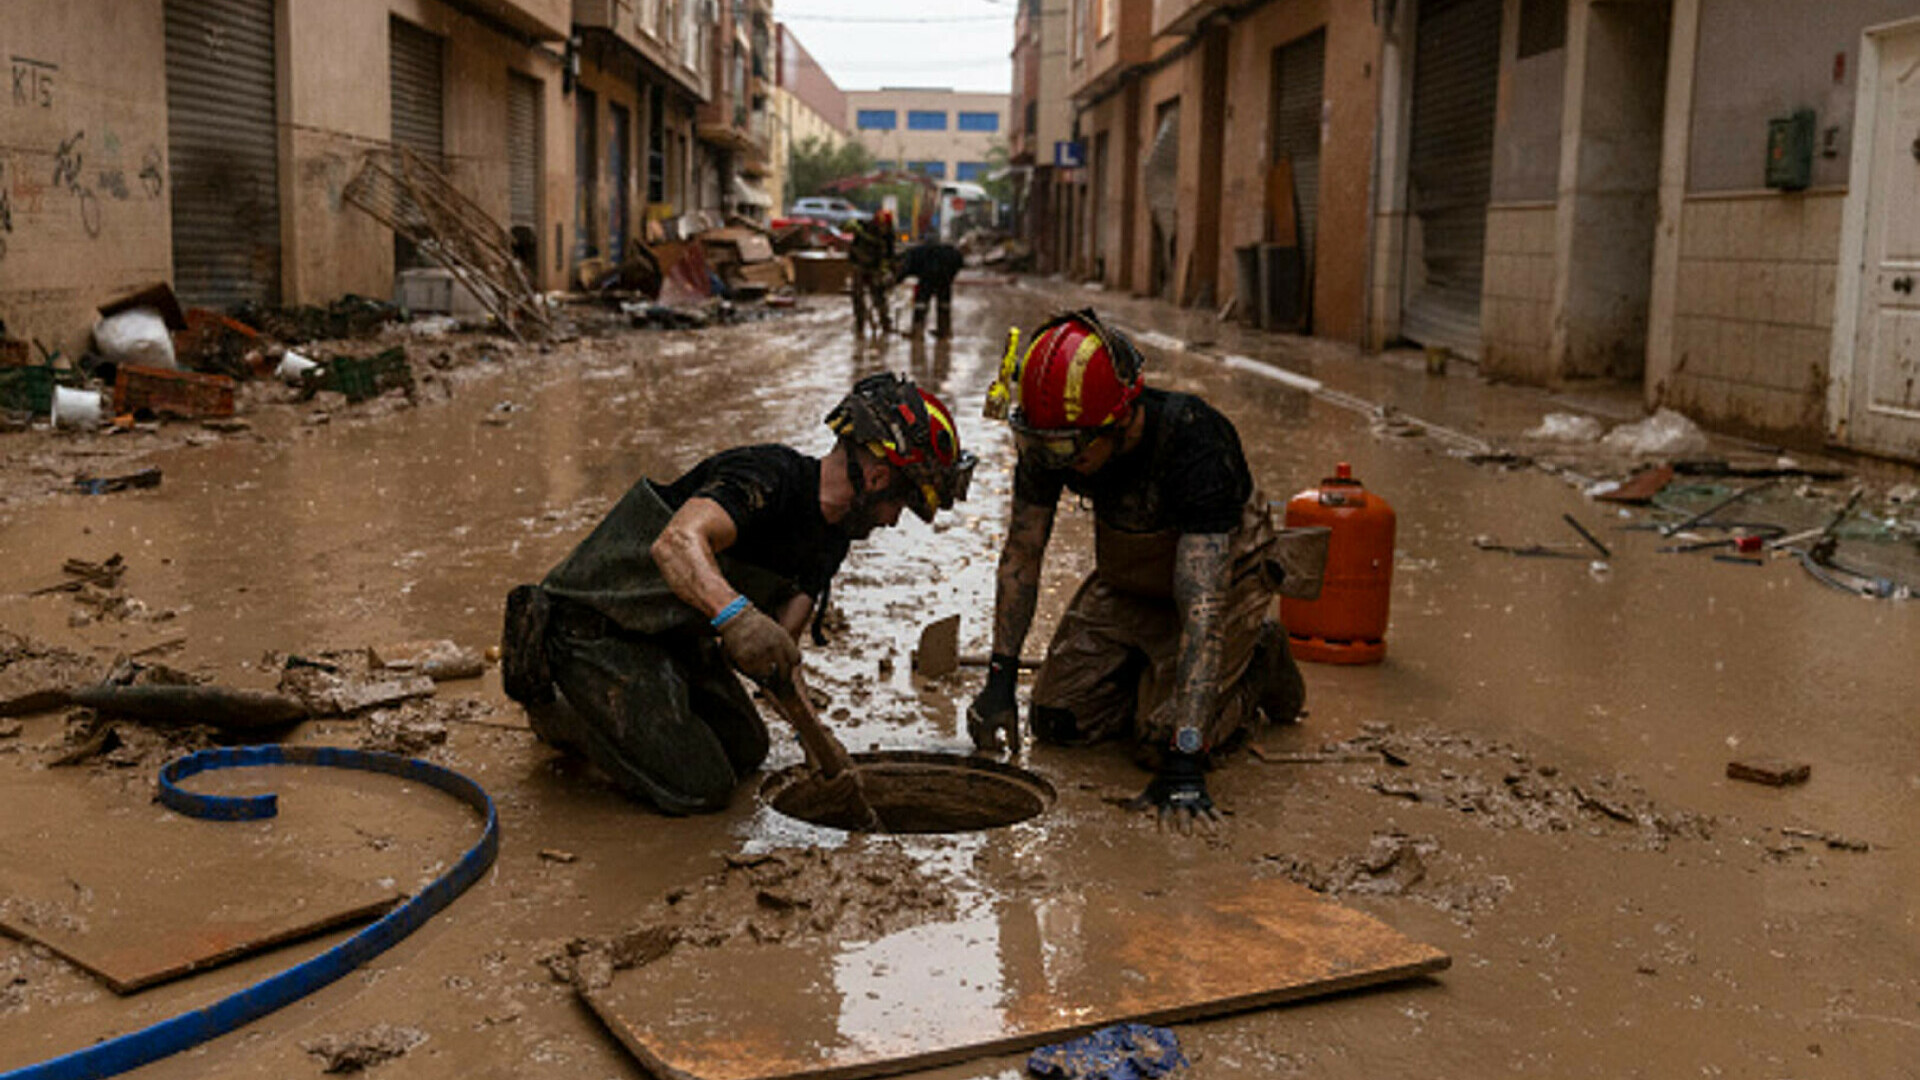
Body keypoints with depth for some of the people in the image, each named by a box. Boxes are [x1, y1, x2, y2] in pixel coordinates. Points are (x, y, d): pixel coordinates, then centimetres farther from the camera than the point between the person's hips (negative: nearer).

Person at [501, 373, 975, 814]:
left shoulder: (831, 540, 4)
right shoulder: (768, 475, -26)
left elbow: (777, 648, 1)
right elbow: (676, 543, -44)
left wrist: (812, 730, -13)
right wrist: (736, 615, -61)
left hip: (674, 638, 10)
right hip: (598, 627, -10)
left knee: (745, 750, 20)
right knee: (699, 789, -12)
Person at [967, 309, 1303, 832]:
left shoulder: (1196, 445, -39)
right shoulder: (1046, 436, -22)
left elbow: (1202, 607, -42)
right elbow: (1022, 552, -9)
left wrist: (1184, 760, -46)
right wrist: (1000, 676, -14)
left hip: (1223, 578, -5)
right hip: (1126, 583, 5)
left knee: (1160, 741, -19)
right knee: (1057, 720, -3)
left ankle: (1258, 661, 9)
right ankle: (1153, 670, 23)